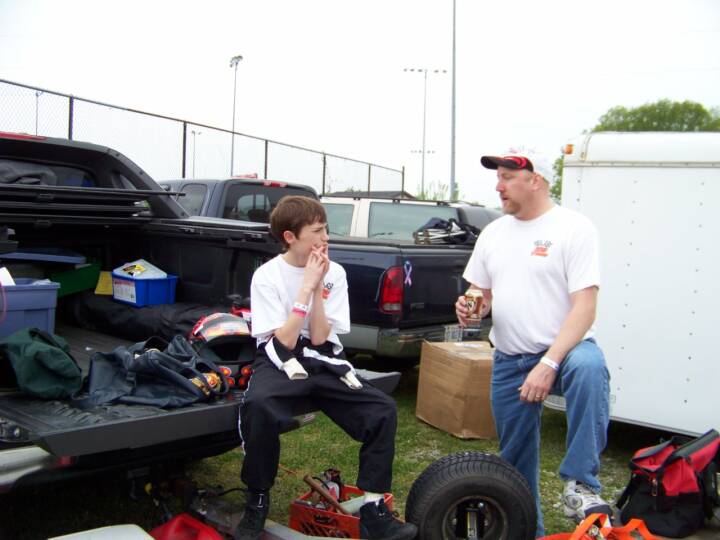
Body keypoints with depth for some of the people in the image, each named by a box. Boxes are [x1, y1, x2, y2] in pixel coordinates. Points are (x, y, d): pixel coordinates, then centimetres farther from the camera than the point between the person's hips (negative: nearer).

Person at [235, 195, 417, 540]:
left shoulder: (335, 273, 0)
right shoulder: (266, 276, -8)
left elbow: (319, 338, -7)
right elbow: (284, 342, -16)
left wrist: (317, 287, -17)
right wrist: (306, 287, -19)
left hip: (325, 363, 4)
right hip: (280, 363, -3)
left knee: (383, 410, -18)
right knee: (258, 408, -37)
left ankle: (373, 510, -7)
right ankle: (257, 502, -12)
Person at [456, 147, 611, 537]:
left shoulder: (574, 228, -10)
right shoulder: (493, 232, 9)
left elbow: (584, 307, -17)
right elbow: (483, 294, 17)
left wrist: (549, 363, -28)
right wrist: (470, 308, -8)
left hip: (562, 348, -5)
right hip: (508, 360, 6)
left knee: (589, 368, -39)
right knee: (515, 461, 12)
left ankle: (579, 484, -27)